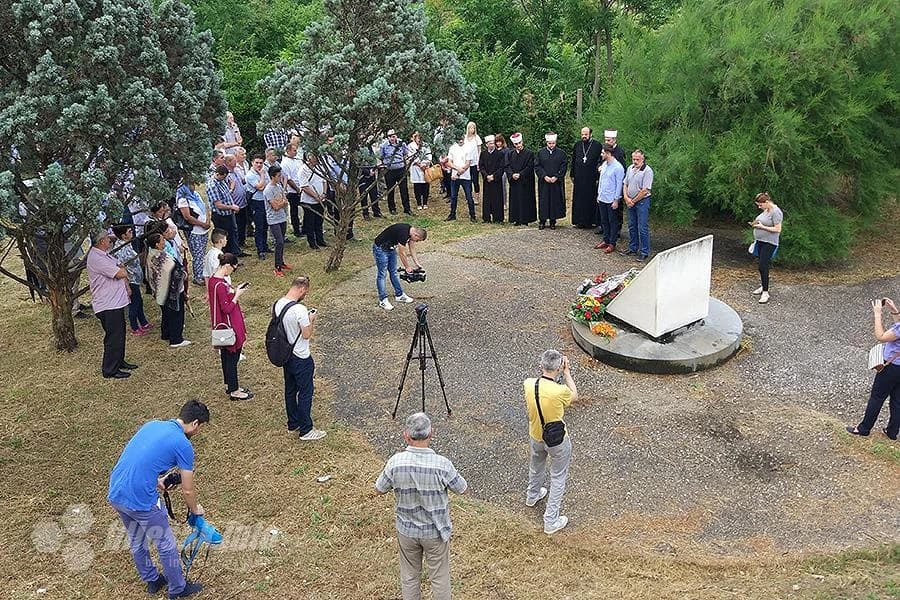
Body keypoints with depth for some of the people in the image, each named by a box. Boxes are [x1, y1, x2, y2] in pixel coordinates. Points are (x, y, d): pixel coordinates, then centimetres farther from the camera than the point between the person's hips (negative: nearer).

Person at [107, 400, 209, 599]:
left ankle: (152, 581, 46)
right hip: (141, 501, -8)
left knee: (136, 542, 27)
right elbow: (187, 491, -1)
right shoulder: (183, 444, -9)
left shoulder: (152, 424, 11)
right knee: (166, 546, 14)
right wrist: (196, 509, 18)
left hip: (115, 494, 8)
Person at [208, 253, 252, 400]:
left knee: (226, 355, 21)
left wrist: (235, 291, 2)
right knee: (232, 357, 3)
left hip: (222, 326, 10)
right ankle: (234, 391, 16)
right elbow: (227, 308, -25)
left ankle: (229, 385, 35)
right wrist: (237, 295, -17)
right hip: (230, 327, -10)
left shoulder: (213, 279, 2)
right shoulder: (221, 285, -27)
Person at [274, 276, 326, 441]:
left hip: (286, 355, 8)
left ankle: (293, 424, 34)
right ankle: (306, 430, 15)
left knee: (290, 390, 20)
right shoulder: (300, 310, -28)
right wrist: (312, 320, -5)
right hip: (301, 358, -8)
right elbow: (307, 335, -21)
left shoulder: (277, 305, -3)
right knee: (305, 393, 5)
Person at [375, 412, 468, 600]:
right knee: (439, 577, 18)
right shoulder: (442, 464, -28)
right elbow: (463, 489, -10)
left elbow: (379, 490, -5)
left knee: (409, 576, 23)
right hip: (436, 531, -2)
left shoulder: (395, 462, -22)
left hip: (406, 530, 2)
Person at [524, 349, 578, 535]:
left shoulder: (528, 384, -20)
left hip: (536, 437, 5)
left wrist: (545, 369, 1)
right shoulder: (560, 391, -33)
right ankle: (551, 521, 23)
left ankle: (532, 496, 60)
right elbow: (574, 395, -9)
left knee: (536, 467, 33)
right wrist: (566, 371, -8)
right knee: (558, 478, 16)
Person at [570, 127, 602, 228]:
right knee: (579, 200, 5)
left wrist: (598, 177, -9)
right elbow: (573, 161, 13)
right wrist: (572, 175, 9)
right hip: (579, 178, 3)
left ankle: (590, 221, 10)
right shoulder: (577, 145, 8)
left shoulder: (597, 146, -3)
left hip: (591, 178, -3)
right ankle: (579, 221, 12)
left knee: (590, 200, 2)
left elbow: (601, 162, -4)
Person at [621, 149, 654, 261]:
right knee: (632, 226, 16)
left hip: (642, 201, -7)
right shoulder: (630, 168, 7)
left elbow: (645, 190, -17)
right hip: (630, 202, 7)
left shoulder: (647, 171, -15)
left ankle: (644, 252, 4)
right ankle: (633, 248, 28)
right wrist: (626, 198, -3)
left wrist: (633, 201, -11)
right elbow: (625, 184, 13)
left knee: (643, 228, -3)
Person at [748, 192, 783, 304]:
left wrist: (762, 226, -20)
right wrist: (755, 224, 6)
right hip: (761, 242, 9)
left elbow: (777, 229, -21)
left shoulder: (776, 212, -17)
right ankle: (763, 286, 29)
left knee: (763, 266, -11)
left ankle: (765, 293, -7)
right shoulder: (765, 210, 11)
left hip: (769, 243, -9)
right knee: (762, 266, 16)